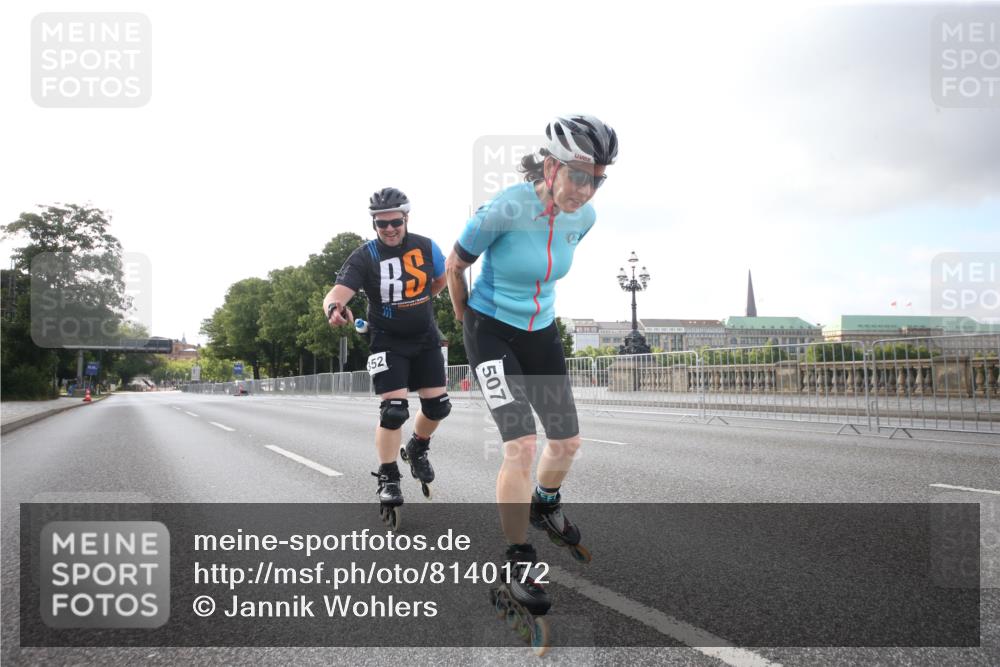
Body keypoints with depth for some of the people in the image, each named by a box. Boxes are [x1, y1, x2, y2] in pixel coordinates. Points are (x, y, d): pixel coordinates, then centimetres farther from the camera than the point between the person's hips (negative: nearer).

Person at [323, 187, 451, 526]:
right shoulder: (364, 257, -16)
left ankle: (417, 449, 34)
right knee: (394, 410, -14)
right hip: (388, 342, -3)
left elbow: (441, 279, 13)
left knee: (438, 406, 3)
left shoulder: (426, 247, -8)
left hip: (425, 337, 4)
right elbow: (338, 291, -30)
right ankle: (388, 479, 5)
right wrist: (334, 307, -52)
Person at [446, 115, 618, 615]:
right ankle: (518, 563, 3)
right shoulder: (504, 209, -26)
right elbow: (455, 265, -10)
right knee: (521, 446, -16)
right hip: (491, 332, -5)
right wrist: (465, 319, 2)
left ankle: (545, 507, 41)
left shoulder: (582, 217, -9)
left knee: (567, 441, 8)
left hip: (540, 331, 6)